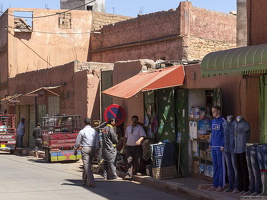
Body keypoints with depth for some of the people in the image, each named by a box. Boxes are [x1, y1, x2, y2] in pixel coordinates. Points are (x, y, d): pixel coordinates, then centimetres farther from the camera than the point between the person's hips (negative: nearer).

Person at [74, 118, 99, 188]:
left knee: (86, 165, -6)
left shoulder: (82, 131, -5)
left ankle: (91, 182, -16)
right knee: (88, 164, 18)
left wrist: (75, 150, 12)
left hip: (85, 148, -5)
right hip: (93, 149, 5)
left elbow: (77, 142, -1)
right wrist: (96, 150, 16)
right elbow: (97, 142, 7)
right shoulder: (94, 131, 6)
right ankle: (84, 181, 29)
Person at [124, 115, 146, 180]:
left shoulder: (140, 128, -2)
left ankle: (136, 171, 27)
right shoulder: (128, 127, 14)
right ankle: (129, 174, -14)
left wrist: (139, 140, -31)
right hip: (129, 146, 3)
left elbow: (143, 136, -14)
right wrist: (124, 142, 17)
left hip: (137, 146, -3)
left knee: (137, 160, 7)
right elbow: (126, 136, 25)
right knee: (129, 160, -8)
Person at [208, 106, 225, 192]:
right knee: (215, 166, 10)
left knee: (220, 165, -4)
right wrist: (210, 144, 17)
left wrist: (223, 145, -17)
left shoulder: (223, 121, -9)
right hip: (214, 147, 8)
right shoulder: (213, 121, 15)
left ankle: (221, 185, 1)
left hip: (220, 147, -8)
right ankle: (215, 185, 14)